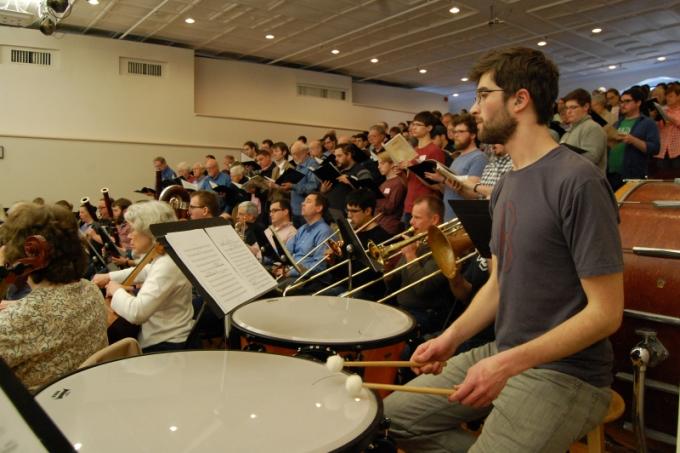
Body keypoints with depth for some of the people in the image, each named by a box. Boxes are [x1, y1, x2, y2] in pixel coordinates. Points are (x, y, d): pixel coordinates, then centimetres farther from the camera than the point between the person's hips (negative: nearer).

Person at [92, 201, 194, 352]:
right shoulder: (162, 258, 4)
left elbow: (136, 312, -37)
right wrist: (109, 277, 17)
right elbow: (145, 272, 28)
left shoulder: (167, 265, -28)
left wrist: (116, 290, -18)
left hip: (166, 348, -9)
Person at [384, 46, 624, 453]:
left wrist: (509, 363, -25)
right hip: (504, 356, 8)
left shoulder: (577, 181, -20)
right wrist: (452, 336, -2)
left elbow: (606, 312, -20)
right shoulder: (506, 186, 8)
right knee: (397, 414, 5)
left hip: (566, 374, -8)